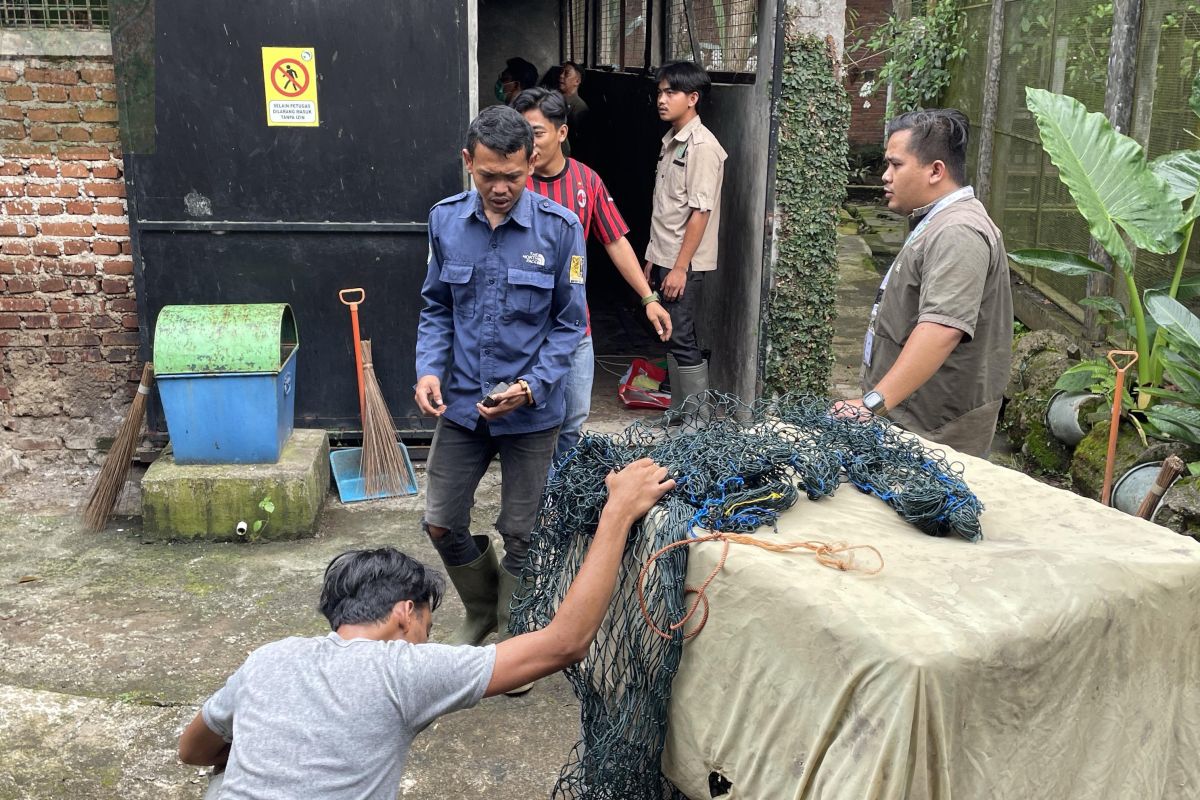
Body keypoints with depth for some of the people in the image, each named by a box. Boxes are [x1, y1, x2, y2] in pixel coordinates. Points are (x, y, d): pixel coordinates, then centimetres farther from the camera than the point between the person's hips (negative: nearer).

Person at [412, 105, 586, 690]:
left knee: (519, 534, 10)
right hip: (461, 402, 3)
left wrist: (531, 387, -19)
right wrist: (429, 368, -9)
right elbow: (436, 307, 8)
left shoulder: (559, 227, -12)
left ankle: (514, 636, 34)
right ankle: (481, 611, 39)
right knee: (441, 523, 10)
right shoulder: (446, 220, -3)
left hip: (531, 411, -3)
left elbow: (569, 322, -7)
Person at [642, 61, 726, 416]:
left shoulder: (702, 146, -14)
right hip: (664, 257, 9)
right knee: (672, 336, 13)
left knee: (682, 339, -6)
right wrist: (653, 257, 15)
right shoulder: (670, 141, 13)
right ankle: (678, 413, 23)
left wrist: (680, 267, -19)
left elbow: (700, 212, -18)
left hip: (683, 263, -9)